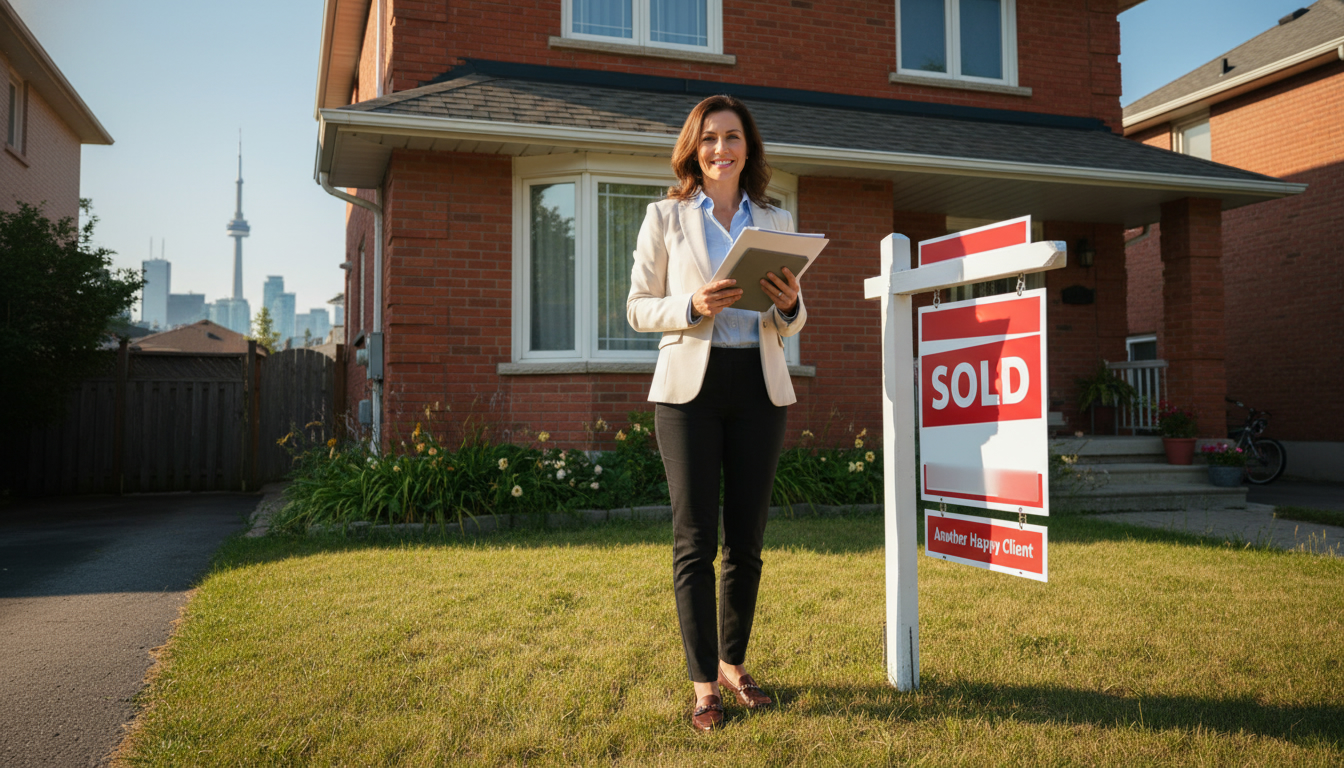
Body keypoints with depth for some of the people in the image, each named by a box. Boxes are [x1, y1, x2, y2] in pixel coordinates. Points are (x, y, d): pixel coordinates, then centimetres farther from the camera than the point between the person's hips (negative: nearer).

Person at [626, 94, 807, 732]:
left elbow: (790, 325, 15)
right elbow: (637, 308, 3)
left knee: (747, 539, 8)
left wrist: (789, 304, -8)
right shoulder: (665, 216, 5)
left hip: (759, 387, 3)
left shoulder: (776, 222, 13)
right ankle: (704, 683, 9)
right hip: (690, 385, -3)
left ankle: (733, 662, 26)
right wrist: (693, 307, -16)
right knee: (695, 540, -2)